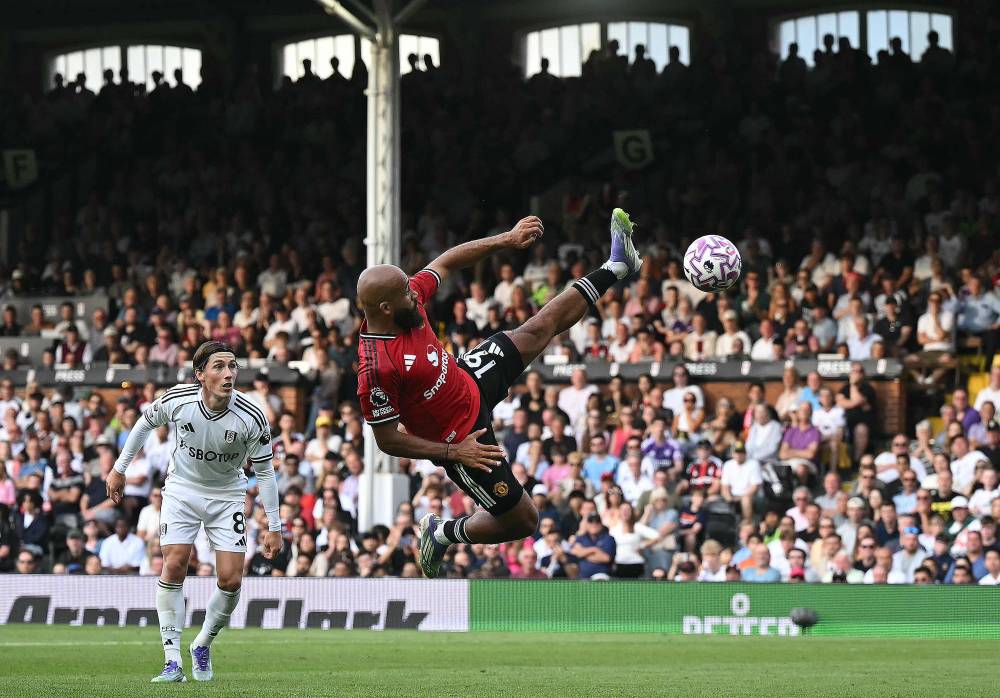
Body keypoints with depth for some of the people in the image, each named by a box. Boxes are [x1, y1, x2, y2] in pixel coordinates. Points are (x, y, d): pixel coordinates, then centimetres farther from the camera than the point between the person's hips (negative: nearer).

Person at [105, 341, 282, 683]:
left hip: (227, 495, 0)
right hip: (182, 489, 0)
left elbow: (264, 471, -9)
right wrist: (120, 468, 8)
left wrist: (274, 526, -8)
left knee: (231, 579, -8)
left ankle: (203, 646, 19)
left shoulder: (252, 417, -22)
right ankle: (172, 660, -10)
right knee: (174, 566, -16)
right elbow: (146, 421, 2)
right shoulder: (177, 399, -20)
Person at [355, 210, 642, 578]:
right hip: (462, 434, -8)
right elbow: (387, 440, -28)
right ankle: (444, 534, 23)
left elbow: (447, 261, 2)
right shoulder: (376, 368, -37)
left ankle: (616, 267, 34)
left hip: (469, 380, 8)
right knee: (523, 522, 1)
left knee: (544, 326, 16)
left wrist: (506, 240, -2)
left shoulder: (408, 299, -16)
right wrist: (453, 452, -24)